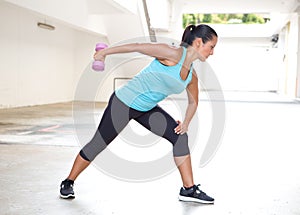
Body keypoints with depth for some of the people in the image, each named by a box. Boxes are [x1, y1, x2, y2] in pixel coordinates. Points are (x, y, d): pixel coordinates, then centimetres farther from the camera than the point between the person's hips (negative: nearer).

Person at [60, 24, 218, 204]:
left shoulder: (192, 76, 2)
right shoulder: (173, 54, -21)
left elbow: (193, 102, 17)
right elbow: (138, 47, -19)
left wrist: (186, 122, 0)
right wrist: (105, 52, -15)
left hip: (147, 109, 8)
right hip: (124, 103, -7)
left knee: (180, 137, -2)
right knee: (98, 144, 1)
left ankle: (189, 189, 6)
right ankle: (68, 183, 21)